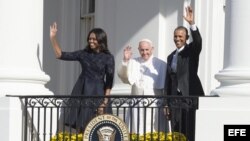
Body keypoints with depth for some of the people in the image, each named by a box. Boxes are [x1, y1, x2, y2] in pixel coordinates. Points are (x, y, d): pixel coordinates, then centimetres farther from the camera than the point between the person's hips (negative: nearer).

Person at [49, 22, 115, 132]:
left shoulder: (108, 58, -1)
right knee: (80, 128, 0)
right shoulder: (83, 54, 7)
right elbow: (60, 55, 7)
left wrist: (104, 102, -10)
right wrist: (53, 38, -4)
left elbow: (109, 81, -3)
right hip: (81, 92, 3)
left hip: (97, 93, -3)